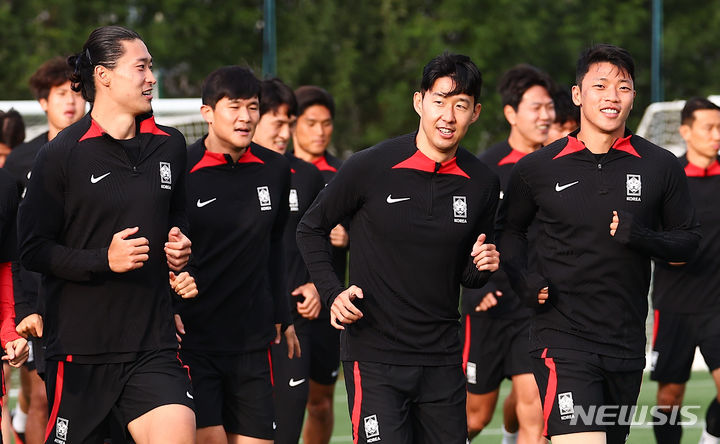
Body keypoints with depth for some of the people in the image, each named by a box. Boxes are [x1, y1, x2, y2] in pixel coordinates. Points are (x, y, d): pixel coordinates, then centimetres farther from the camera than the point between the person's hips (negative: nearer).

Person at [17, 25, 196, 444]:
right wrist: (104, 260, -18)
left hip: (153, 345, 3)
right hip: (80, 348, -3)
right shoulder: (61, 154, -6)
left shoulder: (170, 146, 9)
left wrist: (180, 245, 5)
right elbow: (33, 248, -7)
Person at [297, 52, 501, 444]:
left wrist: (482, 267, -5)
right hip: (373, 353, -4)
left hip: (443, 358, 4)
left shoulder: (482, 184, 5)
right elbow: (311, 229, 5)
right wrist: (332, 293, -7)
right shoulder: (369, 168, -6)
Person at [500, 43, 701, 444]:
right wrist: (523, 279, -1)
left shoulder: (661, 167, 4)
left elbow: (689, 240, 9)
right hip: (563, 340, -3)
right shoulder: (537, 169, 1)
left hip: (628, 346, 3)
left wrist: (641, 238, -11)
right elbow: (511, 228, 17)